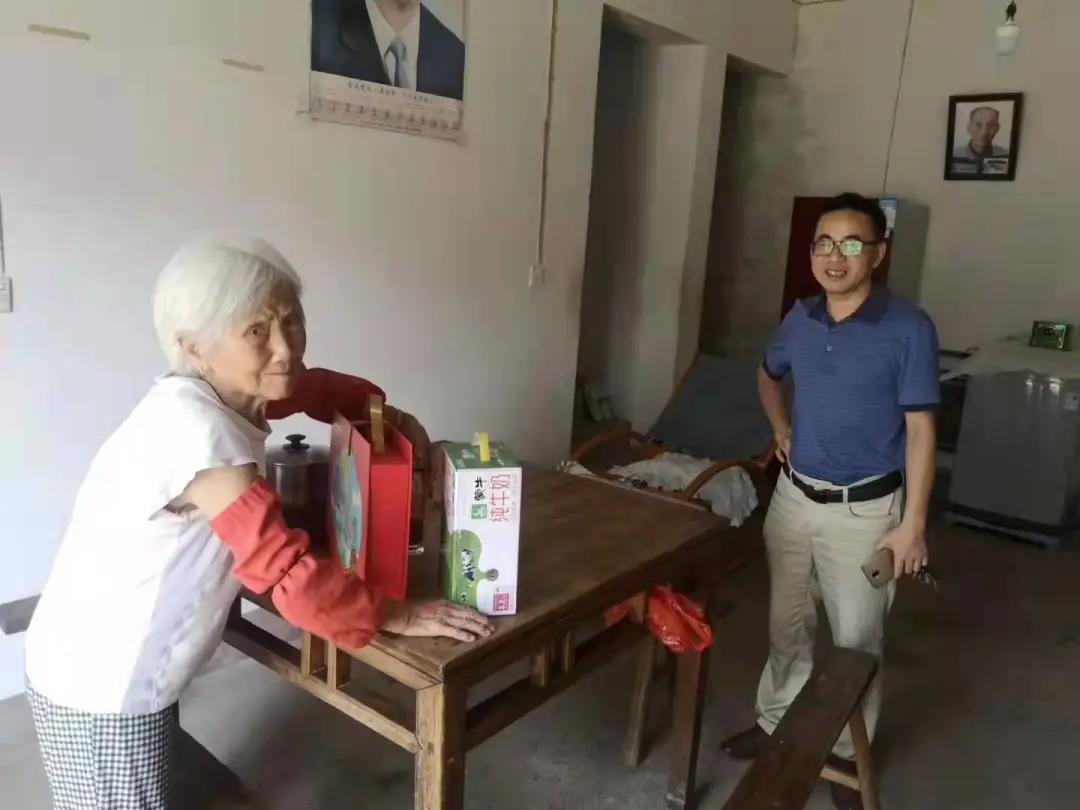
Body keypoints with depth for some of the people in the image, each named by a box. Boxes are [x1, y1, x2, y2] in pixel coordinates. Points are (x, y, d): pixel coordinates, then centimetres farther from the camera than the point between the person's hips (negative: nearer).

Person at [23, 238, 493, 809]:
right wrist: (396, 615, -21)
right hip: (99, 688, -8)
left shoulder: (226, 393, -6)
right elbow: (286, 571, -32)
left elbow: (313, 388, 16)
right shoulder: (193, 429, -33)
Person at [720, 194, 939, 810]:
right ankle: (776, 722, 38)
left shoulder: (908, 328, -13)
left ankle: (849, 751, 30)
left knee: (856, 638, 9)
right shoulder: (800, 319, 1)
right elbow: (769, 374, 24)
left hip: (865, 509, -4)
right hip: (794, 497, 5)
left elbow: (920, 429, -12)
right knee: (788, 622, 19)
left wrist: (913, 523, -13)